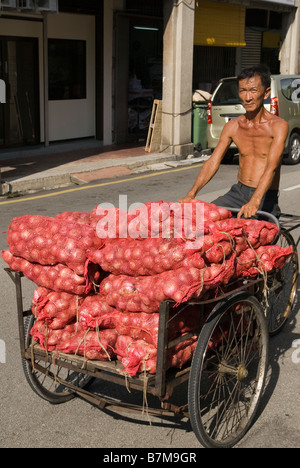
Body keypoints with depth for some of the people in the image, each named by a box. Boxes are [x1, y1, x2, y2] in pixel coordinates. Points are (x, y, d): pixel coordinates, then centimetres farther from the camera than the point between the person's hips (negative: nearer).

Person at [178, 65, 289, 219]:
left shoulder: (278, 126, -9)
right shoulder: (232, 126, 7)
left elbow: (271, 167, -21)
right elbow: (213, 162, 2)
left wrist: (254, 202, -36)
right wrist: (191, 194, -13)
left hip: (266, 198, -5)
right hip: (238, 192, 5)